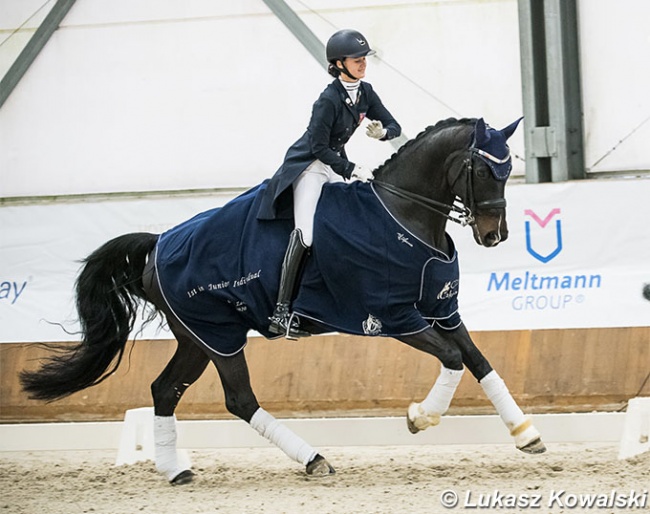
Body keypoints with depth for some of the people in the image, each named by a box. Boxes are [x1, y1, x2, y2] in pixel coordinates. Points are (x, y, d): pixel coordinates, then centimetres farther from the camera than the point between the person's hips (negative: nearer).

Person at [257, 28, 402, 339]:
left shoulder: (365, 93, 2)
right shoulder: (329, 99, -22)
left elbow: (395, 127, 6)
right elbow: (319, 147, -23)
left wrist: (382, 132, -17)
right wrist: (354, 170, -22)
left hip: (335, 165, 9)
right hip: (309, 164, -9)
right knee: (305, 234, -21)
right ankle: (281, 311, -26)